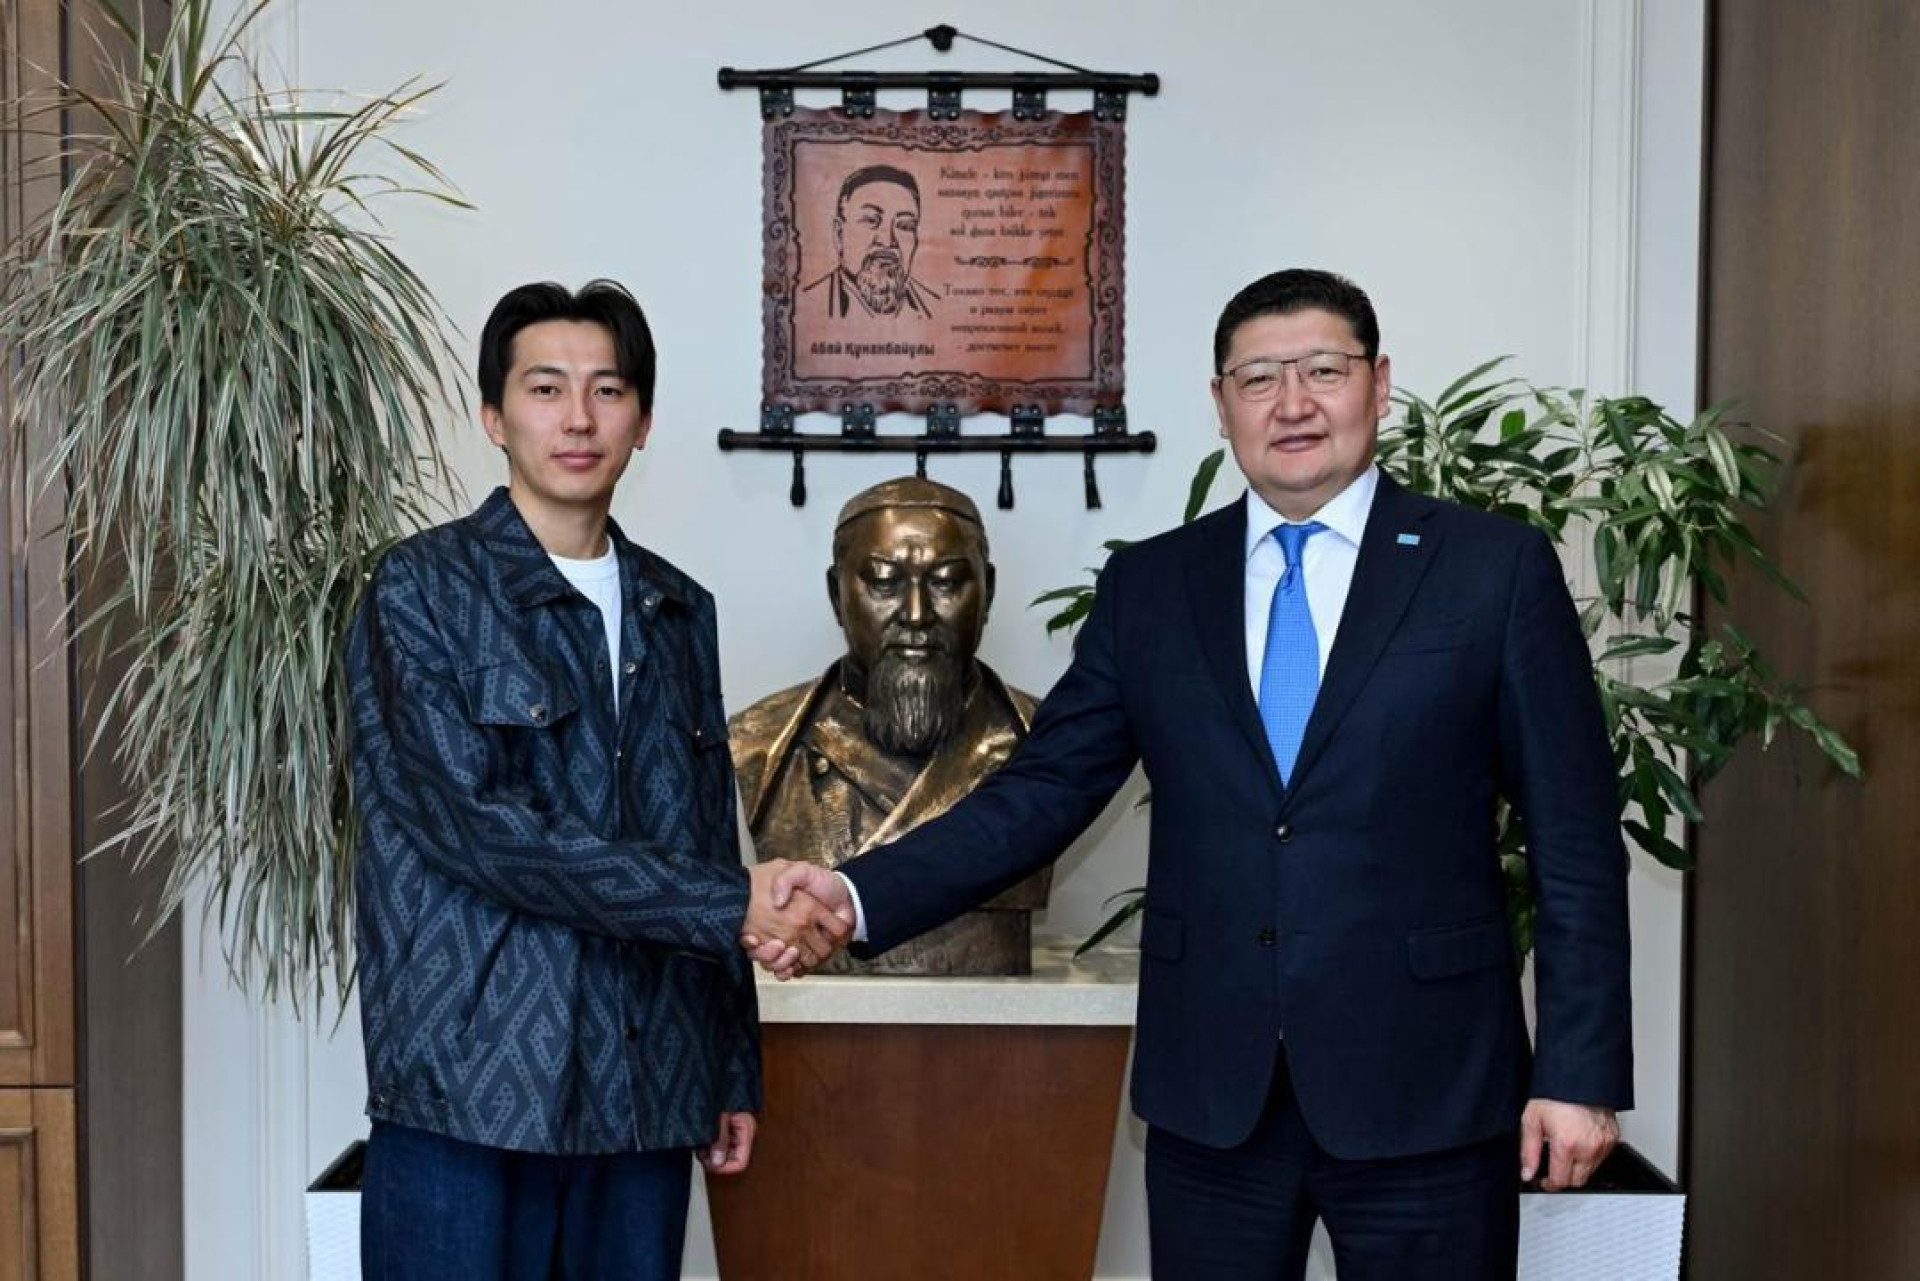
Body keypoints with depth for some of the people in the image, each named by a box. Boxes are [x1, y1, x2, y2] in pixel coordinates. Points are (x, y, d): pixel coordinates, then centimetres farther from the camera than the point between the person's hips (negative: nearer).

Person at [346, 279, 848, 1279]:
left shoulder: (677, 610, 11)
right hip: (468, 1094, -4)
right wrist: (733, 905, -17)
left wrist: (734, 1069, 13)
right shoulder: (422, 590, -5)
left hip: (644, 1095, 5)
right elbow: (477, 826, -16)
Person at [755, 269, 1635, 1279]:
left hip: (1424, 1085, -2)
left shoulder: (1496, 569, -2)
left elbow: (1574, 841, -2)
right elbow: (1043, 790, 3)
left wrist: (1580, 1073, -5)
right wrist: (862, 896, -10)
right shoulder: (1148, 585, 6)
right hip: (1209, 1091, 2)